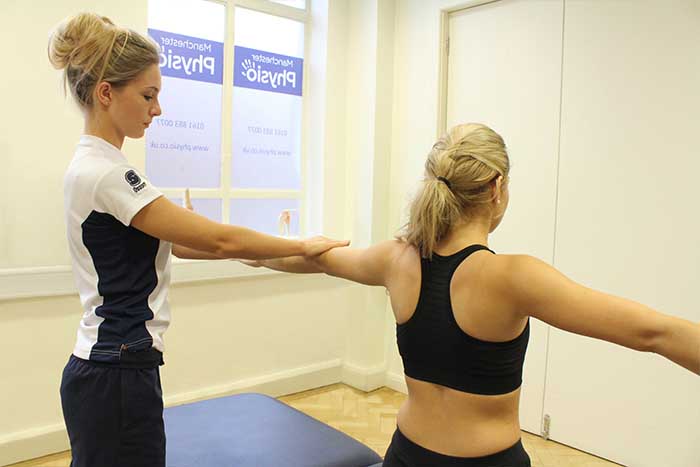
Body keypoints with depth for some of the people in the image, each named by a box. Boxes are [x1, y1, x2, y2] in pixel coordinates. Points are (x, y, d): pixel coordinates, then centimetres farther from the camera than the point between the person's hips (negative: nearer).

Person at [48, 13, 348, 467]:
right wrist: (305, 246, -8)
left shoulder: (93, 166, 9)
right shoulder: (105, 174, -21)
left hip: (109, 368, 9)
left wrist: (247, 251, 10)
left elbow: (165, 241, 14)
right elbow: (219, 239, -20)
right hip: (116, 377, -9)